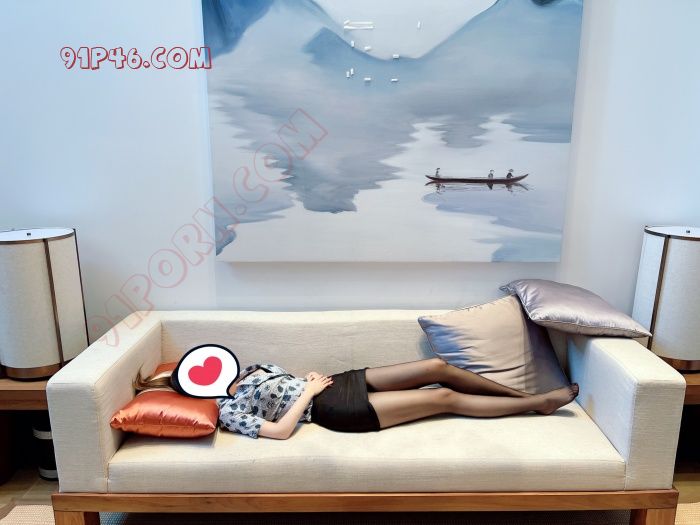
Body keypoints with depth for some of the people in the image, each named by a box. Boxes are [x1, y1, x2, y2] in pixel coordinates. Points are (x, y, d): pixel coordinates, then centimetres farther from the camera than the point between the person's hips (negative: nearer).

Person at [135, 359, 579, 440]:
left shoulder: (244, 371, 12)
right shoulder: (228, 411, -11)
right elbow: (281, 430, -22)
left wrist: (313, 378, 3)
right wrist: (308, 392, -15)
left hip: (337, 382, 8)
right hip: (336, 410, -8)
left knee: (437, 366, -1)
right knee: (445, 397, -10)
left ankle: (523, 394, 15)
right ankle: (539, 403, 4)